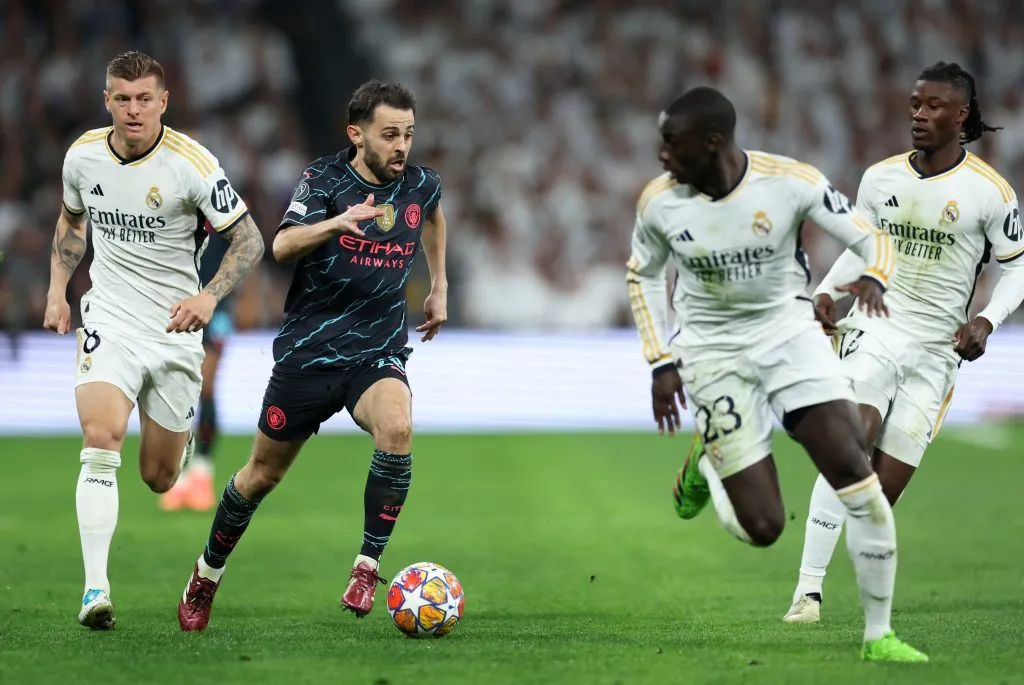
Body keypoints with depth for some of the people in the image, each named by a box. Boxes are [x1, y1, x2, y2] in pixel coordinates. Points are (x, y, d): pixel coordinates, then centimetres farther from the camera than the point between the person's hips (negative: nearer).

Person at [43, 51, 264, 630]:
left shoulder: (193, 164, -14)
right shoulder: (83, 156, -2)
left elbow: (250, 240, -10)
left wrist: (209, 297, -25)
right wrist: (58, 290, 9)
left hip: (174, 331, -1)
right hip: (109, 322, 1)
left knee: (159, 478, 8)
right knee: (101, 441, -24)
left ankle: (183, 436, 49)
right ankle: (96, 589, -25)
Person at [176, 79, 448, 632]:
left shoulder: (421, 186, 2)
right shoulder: (324, 179, -10)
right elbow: (282, 246, -27)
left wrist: (439, 287, 27)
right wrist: (338, 222, -45)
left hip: (378, 352, 2)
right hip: (308, 350, -2)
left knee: (396, 427, -31)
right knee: (264, 473, 9)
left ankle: (368, 566, -19)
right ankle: (207, 574, 34)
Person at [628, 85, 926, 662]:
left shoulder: (793, 182, -18)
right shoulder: (660, 202, -12)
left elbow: (873, 240, -10)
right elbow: (643, 275, 7)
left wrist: (872, 280, -34)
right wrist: (661, 364, 0)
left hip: (790, 332, 0)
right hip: (713, 351, 0)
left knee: (858, 475, -16)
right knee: (762, 528, -6)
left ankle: (879, 635, -2)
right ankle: (705, 467, 31)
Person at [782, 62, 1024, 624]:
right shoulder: (880, 178, 6)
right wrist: (827, 291, 0)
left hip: (936, 351, 0)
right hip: (874, 329, 0)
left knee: (887, 486, -3)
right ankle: (808, 588, -26)